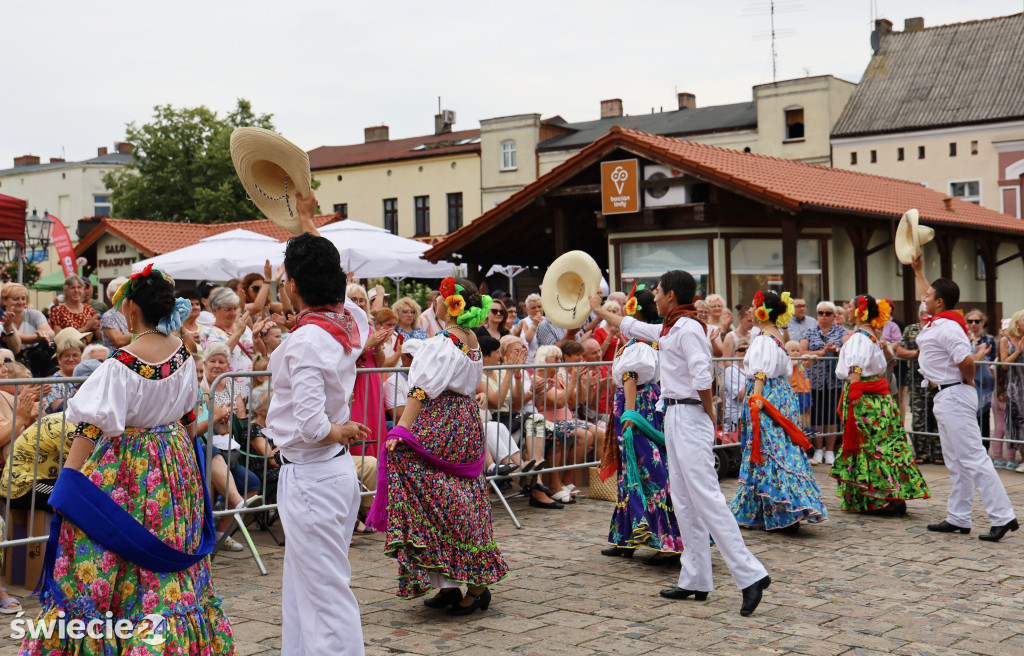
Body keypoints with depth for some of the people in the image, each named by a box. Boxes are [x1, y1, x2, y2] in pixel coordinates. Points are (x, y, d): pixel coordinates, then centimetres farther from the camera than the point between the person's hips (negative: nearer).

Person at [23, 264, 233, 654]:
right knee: (171, 562, 16)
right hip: (176, 461, 7)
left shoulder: (123, 363, -21)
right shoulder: (182, 353, -1)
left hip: (129, 467, -7)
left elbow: (92, 425, -22)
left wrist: (67, 482, -19)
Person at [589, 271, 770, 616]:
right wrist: (599, 310, 42)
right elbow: (632, 327, 32)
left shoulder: (687, 328, -14)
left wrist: (708, 414, -8)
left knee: (706, 499, -13)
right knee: (684, 502, 10)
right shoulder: (669, 329, 15)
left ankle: (751, 575, -12)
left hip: (690, 417, -10)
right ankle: (695, 580, 16)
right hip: (675, 416, 10)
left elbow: (702, 378, -22)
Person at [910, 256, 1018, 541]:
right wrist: (918, 271, 36)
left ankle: (1003, 516, -10)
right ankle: (958, 518, 19)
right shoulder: (935, 322, 10)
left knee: (973, 458, -11)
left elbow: (967, 361, -27)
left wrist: (967, 382, -9)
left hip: (954, 396, -11)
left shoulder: (947, 327, -19)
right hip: (945, 397, 11)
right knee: (956, 461, 13)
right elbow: (926, 296, 32)